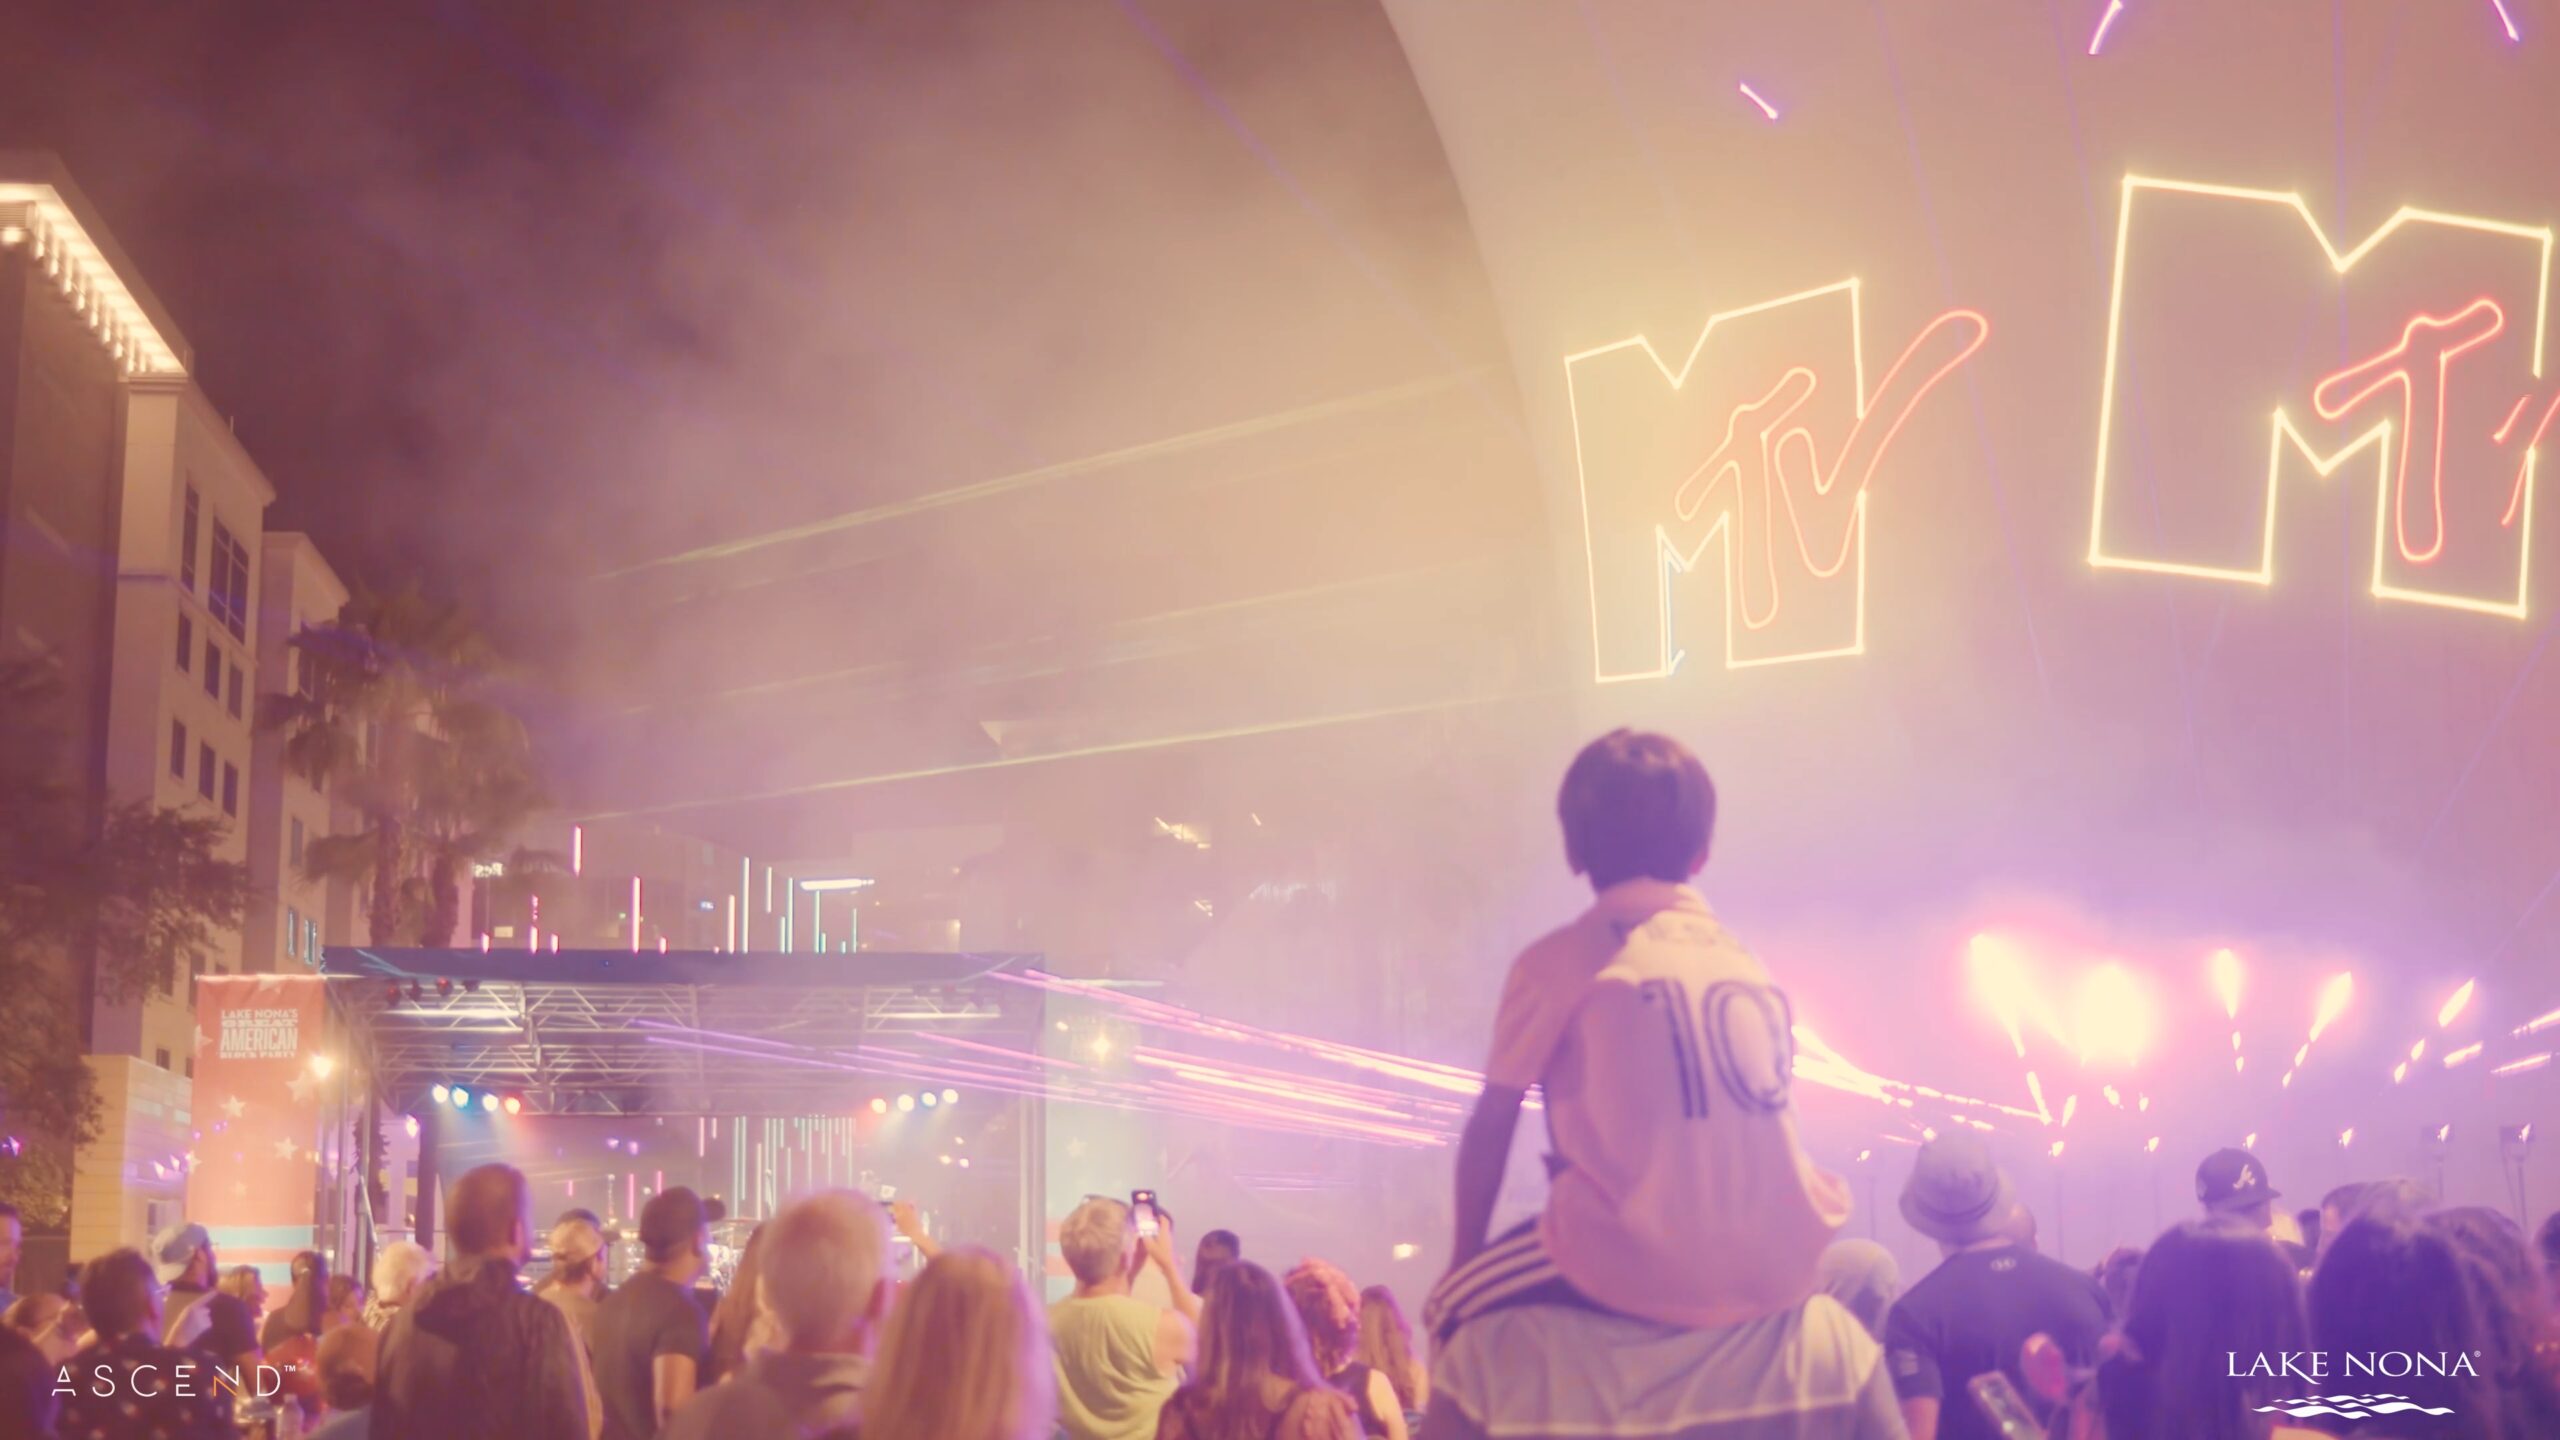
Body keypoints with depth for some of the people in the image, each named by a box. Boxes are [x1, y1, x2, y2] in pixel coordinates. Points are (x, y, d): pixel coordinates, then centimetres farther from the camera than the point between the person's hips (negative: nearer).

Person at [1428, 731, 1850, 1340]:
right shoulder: (1746, 959, 18)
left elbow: (1492, 1124, 7)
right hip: (1777, 1266, 4)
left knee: (1455, 1307, 21)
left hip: (1642, 1268, -4)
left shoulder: (1557, 962, 5)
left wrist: (1464, 1260, 20)